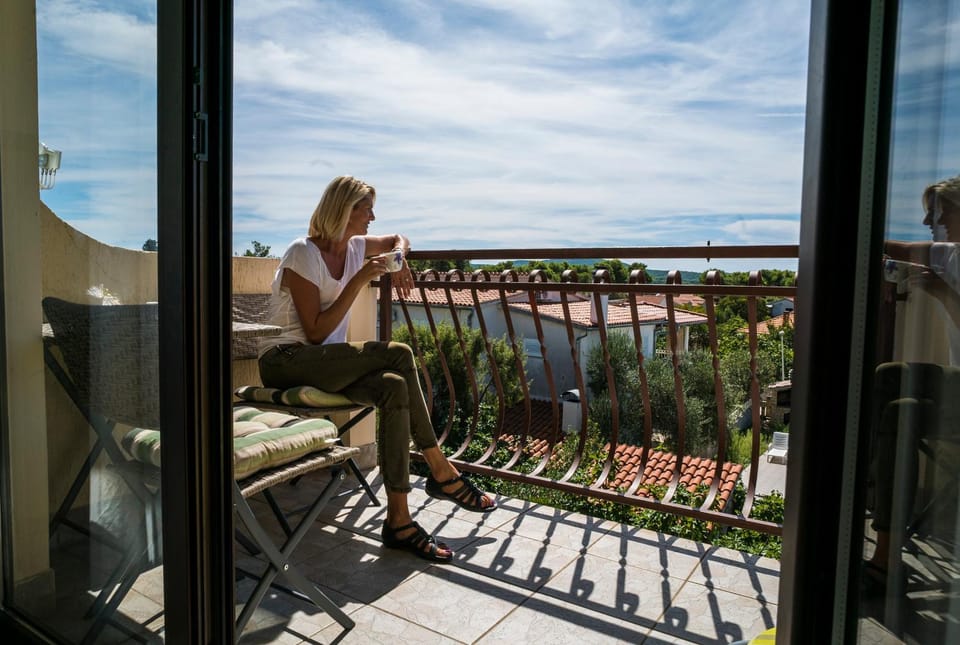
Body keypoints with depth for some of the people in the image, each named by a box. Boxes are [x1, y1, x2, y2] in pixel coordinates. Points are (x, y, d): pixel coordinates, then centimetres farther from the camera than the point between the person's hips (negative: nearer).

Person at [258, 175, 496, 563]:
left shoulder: (355, 247, 9)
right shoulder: (303, 254, -13)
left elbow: (398, 239, 30)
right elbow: (316, 333, -17)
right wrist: (359, 281, -19)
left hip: (326, 363, 7)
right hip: (286, 363, -7)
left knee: (394, 388, -26)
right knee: (398, 354, -27)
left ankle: (399, 520, -22)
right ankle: (441, 473, -18)